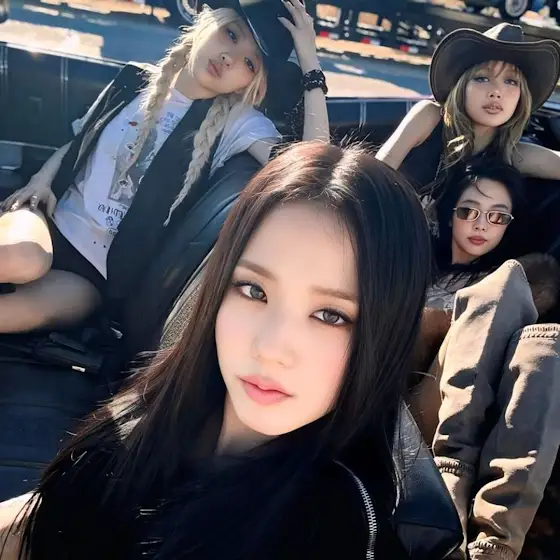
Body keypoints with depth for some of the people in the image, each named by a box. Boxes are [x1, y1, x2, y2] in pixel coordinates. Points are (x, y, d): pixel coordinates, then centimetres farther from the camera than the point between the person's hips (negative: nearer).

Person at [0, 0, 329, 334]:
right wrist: (43, 179, -3)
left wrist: (311, 65, -19)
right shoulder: (134, 84, 3)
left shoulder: (239, 122, -4)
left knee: (31, 306, -31)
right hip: (50, 222, 1)